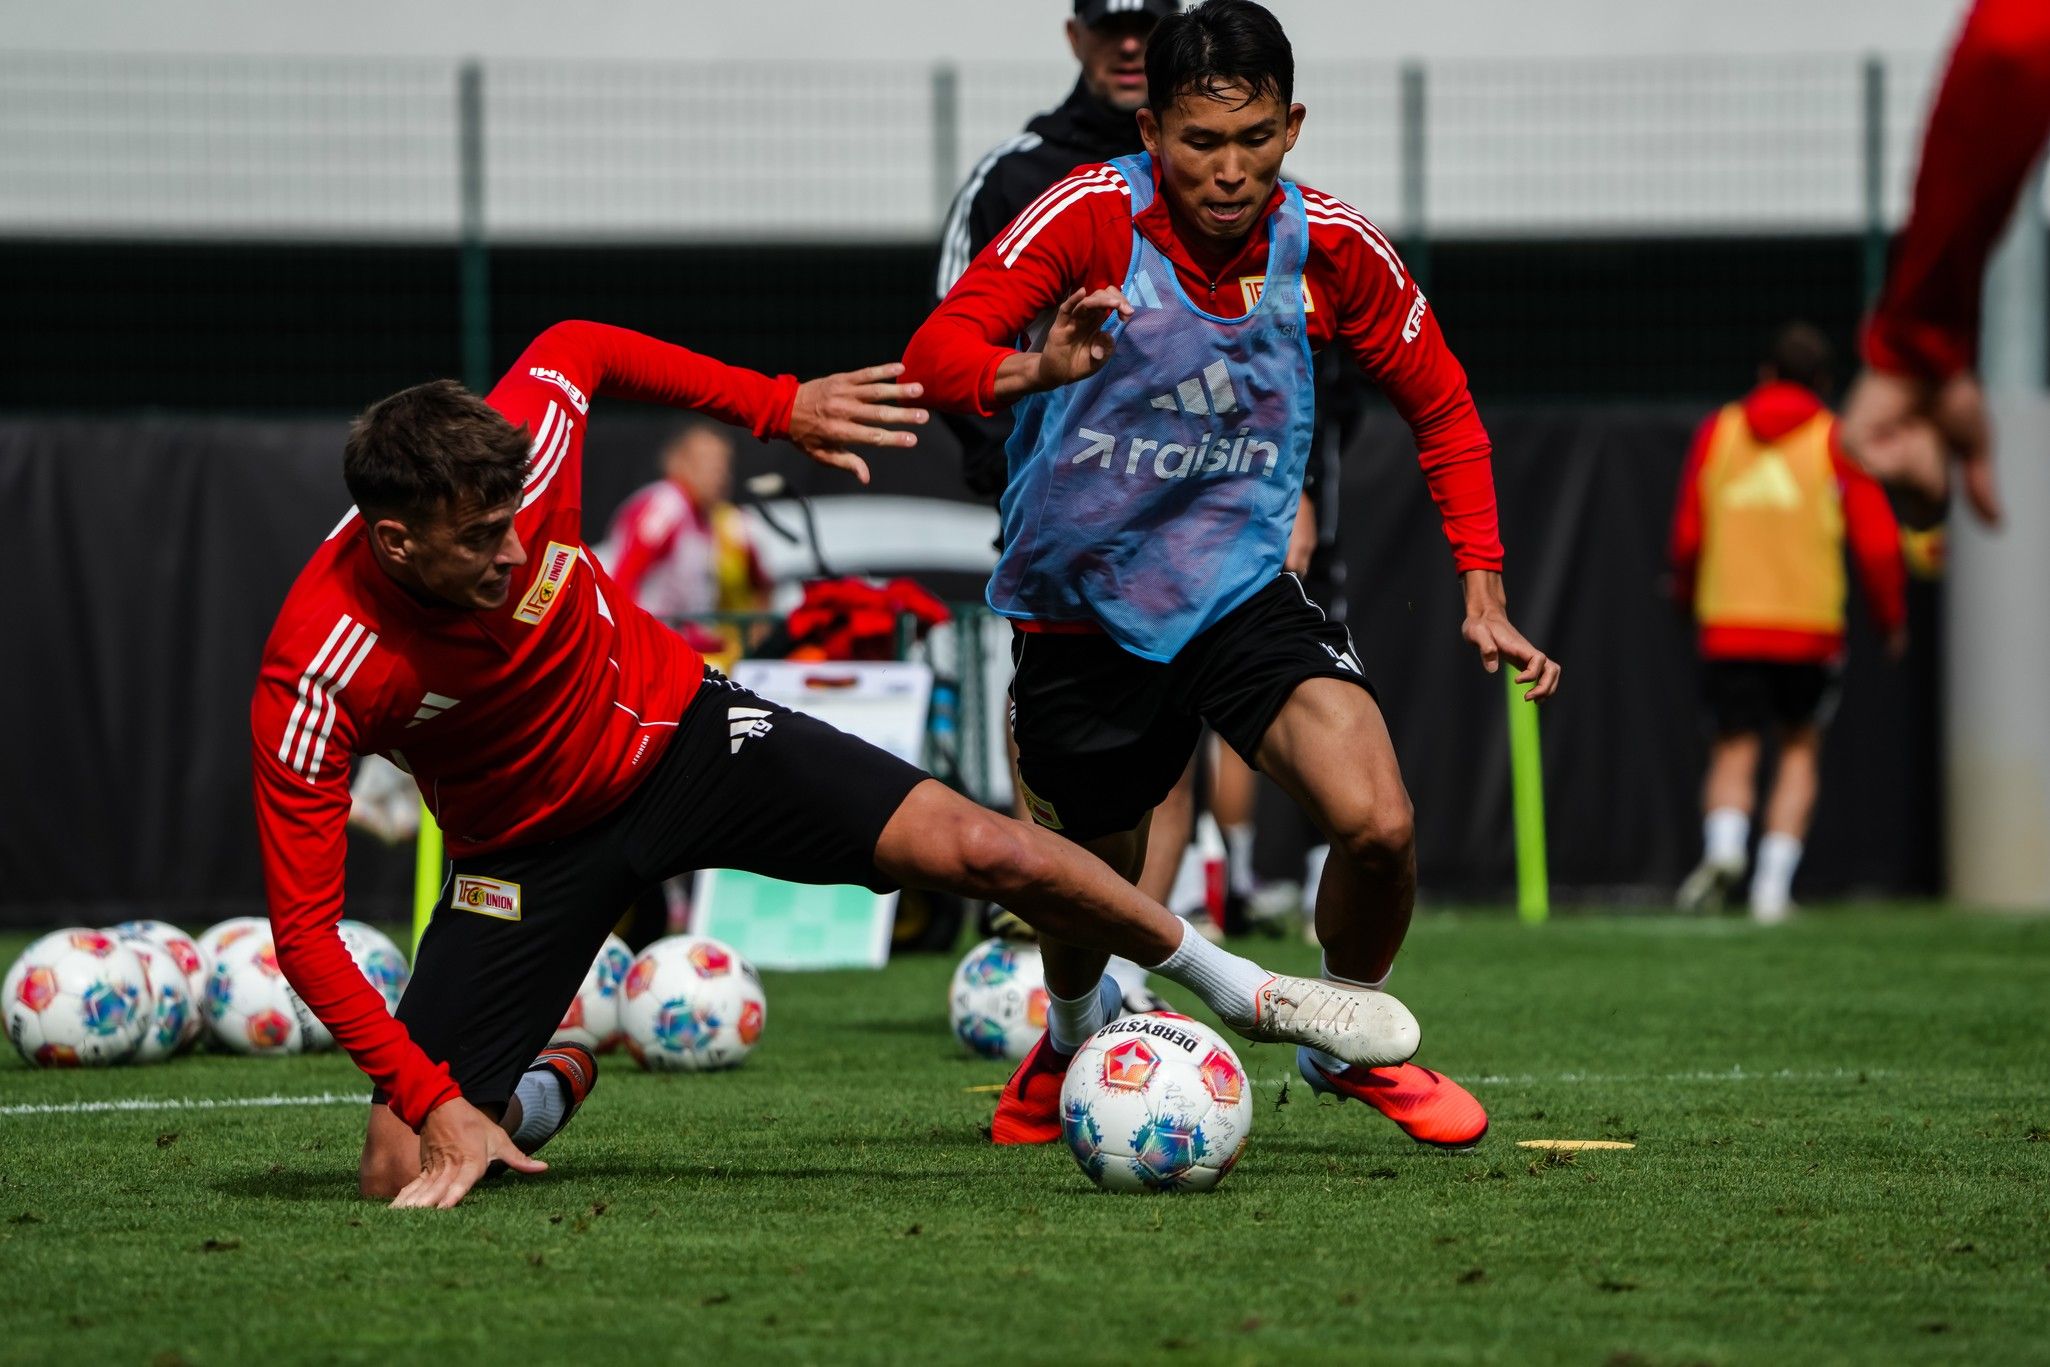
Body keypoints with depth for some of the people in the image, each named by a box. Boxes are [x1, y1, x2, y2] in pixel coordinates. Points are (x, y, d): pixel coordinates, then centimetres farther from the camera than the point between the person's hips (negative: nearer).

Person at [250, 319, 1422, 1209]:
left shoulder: (517, 452, -25)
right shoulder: (316, 678, -33)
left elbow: (576, 349, 0)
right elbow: (303, 929, -28)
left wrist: (780, 406, 0)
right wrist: (431, 1101, -34)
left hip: (676, 727, 2)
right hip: (532, 849, -2)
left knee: (979, 849, -14)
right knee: (406, 1176, -13)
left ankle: (1239, 988, 10)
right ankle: (547, 1087, 24)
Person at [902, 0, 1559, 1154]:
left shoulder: (1328, 245, -8)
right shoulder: (1093, 217, -17)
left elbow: (1441, 406, 6)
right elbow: (935, 353, -26)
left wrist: (1483, 591, -2)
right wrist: (1032, 372, -48)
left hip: (1245, 596, 1)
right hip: (1082, 613, -1)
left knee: (1378, 823, -21)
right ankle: (1073, 1041, 51)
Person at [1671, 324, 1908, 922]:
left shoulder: (1717, 432, 7)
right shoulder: (1836, 442, 1)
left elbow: (1687, 534, 9)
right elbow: (1877, 541, -2)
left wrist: (1686, 593, 27)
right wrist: (1892, 620, 10)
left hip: (1727, 625, 1)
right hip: (1810, 625, -1)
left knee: (1733, 754, 4)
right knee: (1800, 749, 14)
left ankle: (1724, 845, -27)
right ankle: (1773, 886, 4)